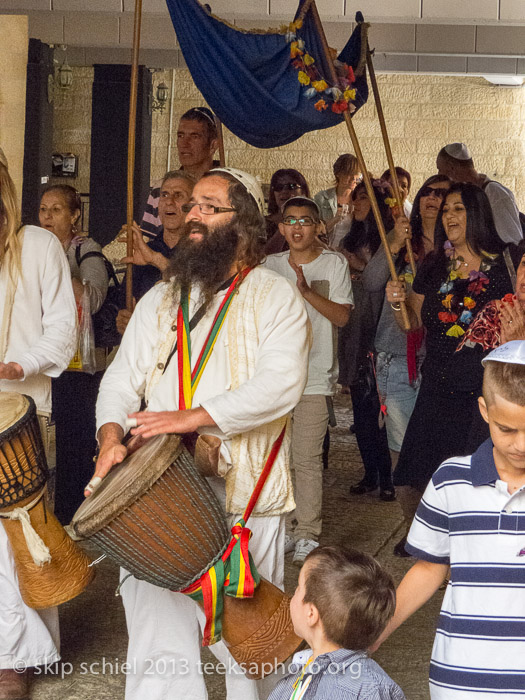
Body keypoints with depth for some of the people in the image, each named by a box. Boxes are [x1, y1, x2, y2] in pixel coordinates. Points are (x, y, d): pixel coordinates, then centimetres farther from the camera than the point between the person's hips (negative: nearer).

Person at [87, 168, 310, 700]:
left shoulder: (275, 297, 2)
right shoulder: (160, 299, 17)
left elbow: (280, 385, -14)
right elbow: (121, 379, 14)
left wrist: (191, 417, -21)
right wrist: (111, 434, -7)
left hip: (245, 501, -3)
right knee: (158, 646, -3)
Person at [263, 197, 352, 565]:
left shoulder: (334, 263, 0)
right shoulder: (271, 265, 11)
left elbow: (342, 316, -9)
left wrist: (306, 290, -19)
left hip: (315, 375, -4)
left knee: (307, 457, -8)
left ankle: (308, 535, 0)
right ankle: (283, 527, 19)